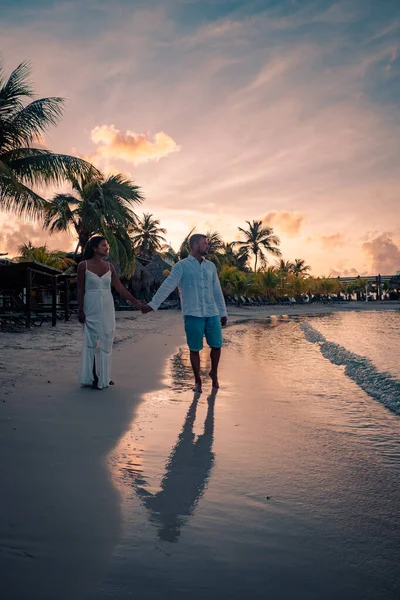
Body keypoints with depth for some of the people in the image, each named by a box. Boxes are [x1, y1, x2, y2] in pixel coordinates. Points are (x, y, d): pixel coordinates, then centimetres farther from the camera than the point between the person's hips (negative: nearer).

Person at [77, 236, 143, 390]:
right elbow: (80, 290, -3)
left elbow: (120, 287, 3)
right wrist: (81, 311, -8)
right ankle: (94, 378, 6)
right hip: (92, 309, -4)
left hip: (107, 309, 4)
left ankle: (104, 376, 16)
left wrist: (135, 302, -3)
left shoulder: (109, 266, 6)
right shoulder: (84, 265, -4)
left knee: (106, 341, 6)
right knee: (93, 342, -2)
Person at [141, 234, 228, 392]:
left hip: (212, 314, 4)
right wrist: (152, 304, -18)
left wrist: (223, 312, 14)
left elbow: (217, 291, 15)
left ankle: (214, 373, 28)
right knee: (194, 349, 1)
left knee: (217, 345, 2)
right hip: (193, 315, -4)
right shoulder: (181, 266, -2)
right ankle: (197, 381, 19)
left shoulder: (210, 266, 13)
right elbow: (167, 286, -9)